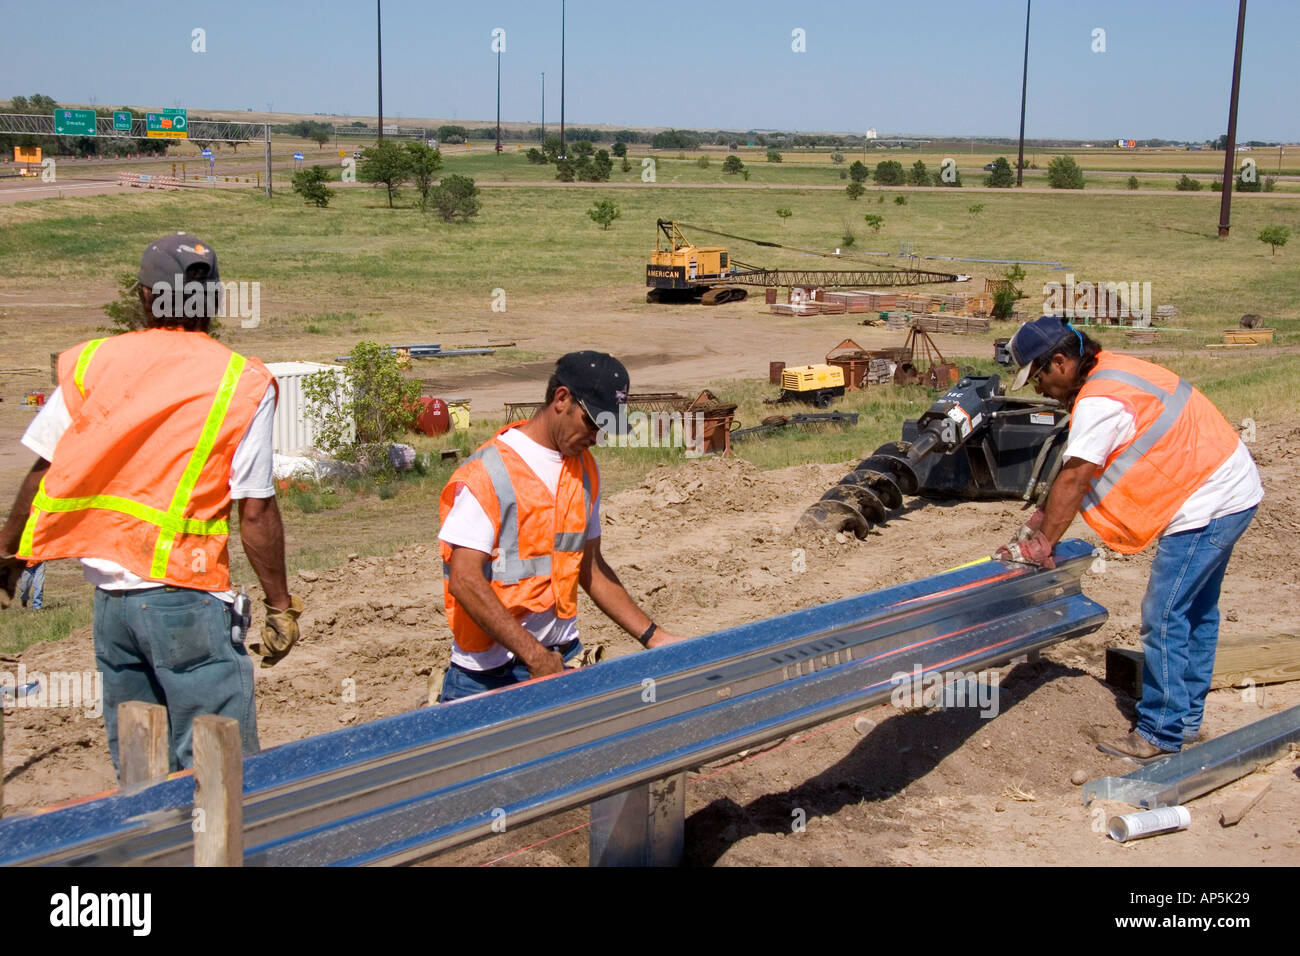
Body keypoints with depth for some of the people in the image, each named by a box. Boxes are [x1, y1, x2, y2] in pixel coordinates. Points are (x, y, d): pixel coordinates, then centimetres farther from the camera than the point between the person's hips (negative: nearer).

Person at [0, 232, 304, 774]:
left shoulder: (91, 364, 4)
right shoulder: (241, 383, -7)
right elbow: (256, 512, -8)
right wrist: (280, 605, 1)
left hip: (109, 593, 5)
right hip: (186, 596, -5)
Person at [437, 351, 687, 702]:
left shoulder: (584, 469, 11)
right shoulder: (488, 473, -12)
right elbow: (464, 581, -19)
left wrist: (653, 637, 11)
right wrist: (535, 657, -22)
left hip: (563, 657, 6)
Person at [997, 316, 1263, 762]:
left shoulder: (1098, 402, -23)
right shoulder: (1106, 370, 10)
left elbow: (1073, 480, -21)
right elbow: (1072, 468, 13)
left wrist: (1041, 545, -13)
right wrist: (1040, 520, 12)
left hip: (1207, 504, -11)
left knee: (1164, 617, -6)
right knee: (1195, 612, 18)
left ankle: (1161, 733, 2)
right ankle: (1186, 720, 30)